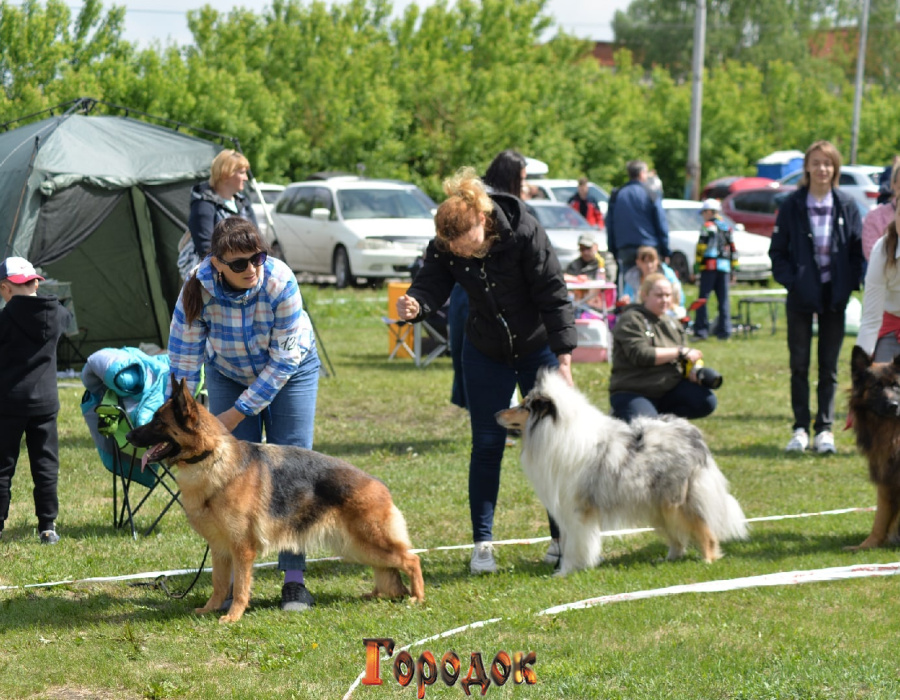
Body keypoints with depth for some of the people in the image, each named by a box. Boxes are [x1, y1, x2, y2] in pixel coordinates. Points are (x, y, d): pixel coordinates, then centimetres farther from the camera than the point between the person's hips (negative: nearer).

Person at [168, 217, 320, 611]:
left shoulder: (280, 281, -33)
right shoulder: (198, 290, -28)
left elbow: (284, 359, -26)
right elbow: (183, 363, -21)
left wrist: (239, 412, -24)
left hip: (290, 372, -2)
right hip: (228, 373, 2)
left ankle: (294, 578, -5)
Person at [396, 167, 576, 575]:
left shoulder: (525, 234, -25)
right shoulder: (444, 247, -16)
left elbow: (553, 296, -21)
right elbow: (432, 284, -21)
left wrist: (564, 359, -22)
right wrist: (414, 305, -46)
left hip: (538, 349, -2)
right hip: (485, 354, 2)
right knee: (487, 446, 0)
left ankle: (562, 536, 16)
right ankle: (482, 543, 5)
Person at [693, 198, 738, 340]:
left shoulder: (708, 226, -1)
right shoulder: (728, 228, 18)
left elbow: (701, 247, -9)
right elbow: (733, 251, 19)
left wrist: (697, 264, -8)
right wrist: (732, 270, 22)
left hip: (710, 266, -6)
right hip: (725, 267, 6)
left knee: (703, 298, -4)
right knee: (724, 299, 6)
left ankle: (701, 329, -10)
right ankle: (724, 331, 3)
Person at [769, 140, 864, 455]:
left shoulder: (846, 206, 1)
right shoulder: (792, 205, -1)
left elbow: (858, 251, 4)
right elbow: (777, 250, 2)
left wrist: (849, 284, -7)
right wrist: (790, 280, -11)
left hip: (834, 295, 1)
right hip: (801, 295, -1)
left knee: (829, 366, 6)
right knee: (799, 364, 3)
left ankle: (825, 428, 11)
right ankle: (800, 428, 9)